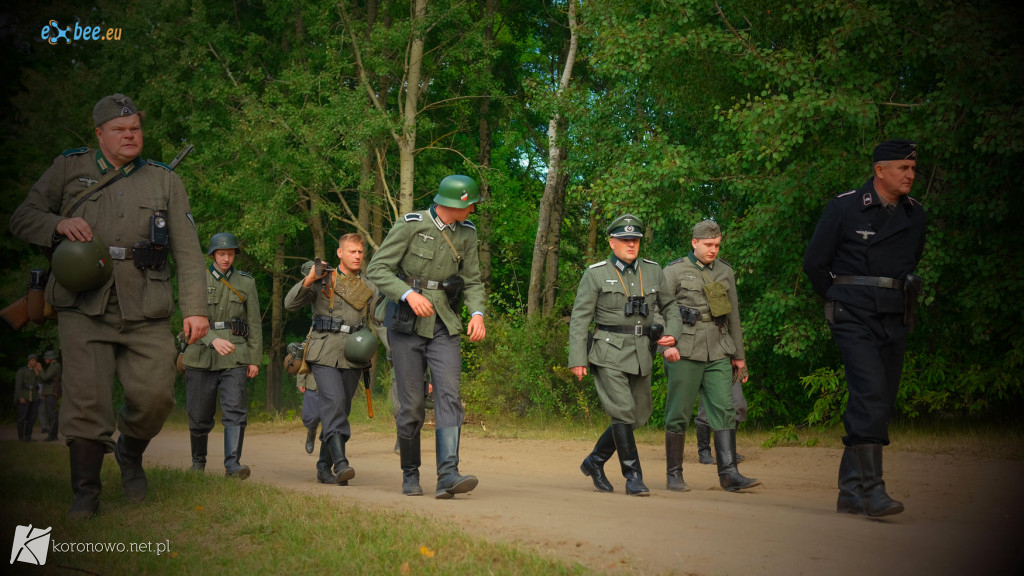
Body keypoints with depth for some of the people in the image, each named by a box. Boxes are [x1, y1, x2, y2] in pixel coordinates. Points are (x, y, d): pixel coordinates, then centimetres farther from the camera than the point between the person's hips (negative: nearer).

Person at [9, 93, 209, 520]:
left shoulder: (164, 181, 14)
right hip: (83, 307, -1)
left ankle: (131, 454, 23)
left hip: (145, 312, 1)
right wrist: (58, 224, -9)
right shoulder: (69, 169, 13)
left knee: (155, 394, -8)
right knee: (86, 399, -8)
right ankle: (85, 494, 5)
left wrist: (195, 308, -3)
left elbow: (187, 250, 8)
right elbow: (22, 218, 13)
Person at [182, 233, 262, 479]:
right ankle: (198, 462, 27)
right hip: (202, 355, 0)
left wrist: (255, 359, 5)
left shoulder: (246, 282, 10)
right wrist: (213, 340, -25)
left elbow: (254, 322, 11)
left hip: (235, 357, 0)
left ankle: (232, 464, -18)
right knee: (199, 415, 6)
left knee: (236, 410, -15)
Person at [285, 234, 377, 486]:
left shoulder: (368, 288, 15)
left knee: (340, 410, 6)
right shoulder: (322, 279, 5)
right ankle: (340, 462, -29)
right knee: (334, 401, -21)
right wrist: (308, 280, -15)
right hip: (324, 353, -4)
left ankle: (324, 468, 17)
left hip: (353, 357, 4)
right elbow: (290, 304, -1)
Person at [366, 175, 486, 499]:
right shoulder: (411, 225, -9)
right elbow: (377, 269, -10)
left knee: (449, 396, -14)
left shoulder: (466, 233, 6)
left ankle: (448, 476, -22)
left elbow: (472, 281, 13)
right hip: (406, 324, -3)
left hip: (444, 326, 3)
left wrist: (477, 313, -6)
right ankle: (410, 474, 19)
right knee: (411, 405, 0)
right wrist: (409, 294, -25)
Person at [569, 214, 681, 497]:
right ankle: (633, 477, -4)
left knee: (637, 416, 9)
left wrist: (672, 334, 0)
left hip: (640, 356, 5)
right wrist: (577, 359, -10)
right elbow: (579, 318, -4)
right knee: (623, 411, -14)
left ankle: (594, 462, 27)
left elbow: (670, 306, 19)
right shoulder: (595, 274, -3)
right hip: (608, 354, -5)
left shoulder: (653, 271, 9)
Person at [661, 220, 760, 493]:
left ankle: (729, 473, -9)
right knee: (679, 414, 0)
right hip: (685, 353, -4)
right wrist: (667, 344, -19)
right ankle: (674, 474, 10)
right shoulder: (674, 271, 1)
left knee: (725, 409, -7)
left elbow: (733, 315, 19)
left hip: (718, 353, 4)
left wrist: (739, 355, 19)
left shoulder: (725, 271, 14)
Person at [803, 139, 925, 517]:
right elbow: (814, 262, 3)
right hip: (855, 319, -6)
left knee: (881, 403, 4)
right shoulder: (844, 208, -4)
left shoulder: (914, 215, 12)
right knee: (870, 391, -21)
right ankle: (871, 490, -21)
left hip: (895, 321, 6)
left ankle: (850, 493, 13)